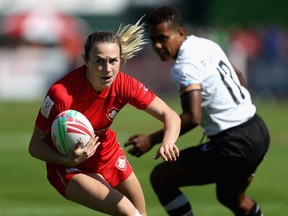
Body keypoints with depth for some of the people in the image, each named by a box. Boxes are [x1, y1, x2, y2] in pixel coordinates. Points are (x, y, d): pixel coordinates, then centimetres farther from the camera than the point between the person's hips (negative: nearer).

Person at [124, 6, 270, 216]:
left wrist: (152, 140, -27)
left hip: (233, 145, -9)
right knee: (232, 197, 34)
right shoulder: (205, 45, 9)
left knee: (161, 178, -1)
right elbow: (238, 75, 25)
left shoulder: (185, 66, -19)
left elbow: (192, 117, -30)